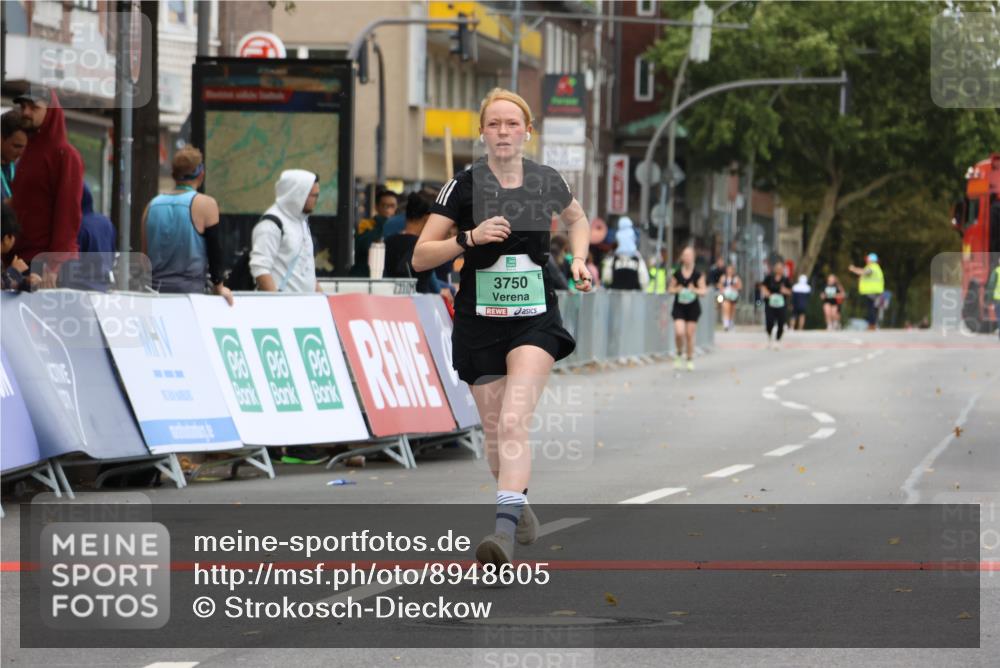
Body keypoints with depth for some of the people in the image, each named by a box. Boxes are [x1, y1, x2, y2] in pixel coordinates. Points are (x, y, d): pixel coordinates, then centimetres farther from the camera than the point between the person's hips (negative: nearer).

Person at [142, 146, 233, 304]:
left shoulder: (152, 205, 10)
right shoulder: (205, 204, -5)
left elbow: (145, 252, 15)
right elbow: (215, 249, -2)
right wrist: (219, 286, 8)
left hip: (155, 291, 5)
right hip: (189, 290, -5)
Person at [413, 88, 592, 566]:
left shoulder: (547, 181, 1)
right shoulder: (464, 186, -5)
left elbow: (577, 218, 25)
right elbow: (420, 258, -6)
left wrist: (579, 260, 8)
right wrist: (470, 237, -19)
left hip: (535, 318, -1)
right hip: (478, 323, 1)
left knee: (514, 422, -20)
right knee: (494, 430, 9)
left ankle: (505, 529, -31)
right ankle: (520, 506, 36)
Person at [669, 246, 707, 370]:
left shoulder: (698, 274, -2)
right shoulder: (677, 274, 1)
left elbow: (704, 291, 0)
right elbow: (670, 289, 9)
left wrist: (695, 290, -20)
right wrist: (677, 290, -12)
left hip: (693, 307, 0)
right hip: (679, 306, 0)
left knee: (690, 335, 2)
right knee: (679, 332, -15)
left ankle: (690, 360, 18)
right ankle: (679, 354, 13)